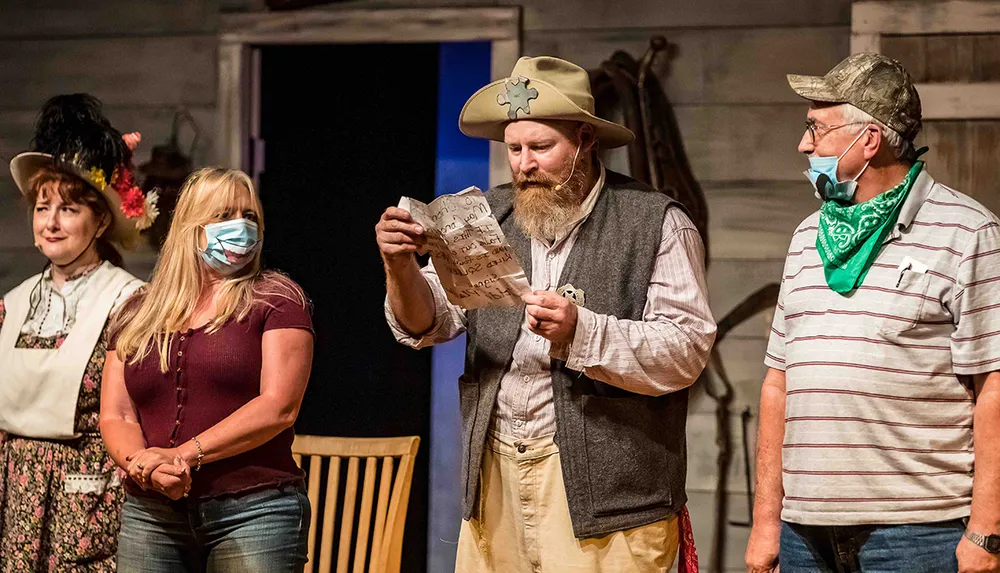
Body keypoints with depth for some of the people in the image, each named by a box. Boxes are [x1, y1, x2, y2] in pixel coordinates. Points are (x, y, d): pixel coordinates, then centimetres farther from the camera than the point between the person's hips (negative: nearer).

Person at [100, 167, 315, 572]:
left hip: (253, 511, -3)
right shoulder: (137, 314, 14)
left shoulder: (276, 299, 2)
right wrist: (140, 462, -15)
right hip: (150, 515, 3)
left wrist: (184, 455, -15)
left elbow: (279, 408, -9)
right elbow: (115, 416, 7)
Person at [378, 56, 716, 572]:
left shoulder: (656, 224, -2)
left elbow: (687, 349, -9)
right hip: (495, 477, 4)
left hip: (605, 490, -4)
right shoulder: (490, 217, 11)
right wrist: (400, 267, -13)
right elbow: (428, 323, 8)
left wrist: (581, 333, -23)